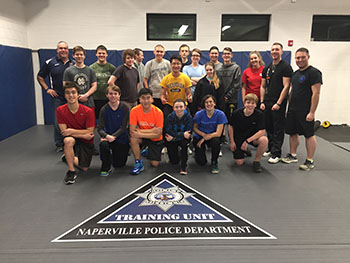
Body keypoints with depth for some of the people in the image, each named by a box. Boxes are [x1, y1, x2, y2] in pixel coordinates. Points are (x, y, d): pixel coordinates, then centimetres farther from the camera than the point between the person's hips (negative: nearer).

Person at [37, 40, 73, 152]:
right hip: (57, 97, -2)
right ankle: (59, 144, 12)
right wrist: (47, 89, -2)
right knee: (58, 121, 0)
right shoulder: (50, 63, 2)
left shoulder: (73, 63, 10)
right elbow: (40, 77, 9)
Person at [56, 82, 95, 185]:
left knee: (84, 169, 3)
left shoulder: (88, 111, -19)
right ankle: (71, 172, -20)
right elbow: (63, 131, -15)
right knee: (68, 140, -38)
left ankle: (69, 157, 36)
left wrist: (71, 131, -26)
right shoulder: (60, 110, -13)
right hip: (72, 139, 0)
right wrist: (83, 135, -22)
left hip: (86, 142, 0)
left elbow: (90, 132, -18)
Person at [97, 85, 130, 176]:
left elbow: (123, 127, -13)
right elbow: (100, 128, -11)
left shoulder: (124, 107, -11)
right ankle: (106, 168, -11)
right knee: (103, 144, -36)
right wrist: (106, 136, -32)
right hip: (108, 136, 0)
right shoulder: (104, 109, -8)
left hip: (122, 138, 0)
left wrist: (112, 136, -25)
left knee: (119, 164, 6)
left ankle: (114, 154, 43)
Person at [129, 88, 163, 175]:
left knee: (155, 164, -7)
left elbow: (158, 135, -23)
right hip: (142, 136, 1)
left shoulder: (158, 112, -22)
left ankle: (149, 151, 28)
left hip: (155, 139, 0)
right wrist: (151, 130, -29)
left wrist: (140, 134, -33)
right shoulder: (134, 110, -20)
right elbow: (132, 130, -24)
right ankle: (138, 163, -13)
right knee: (133, 139, -33)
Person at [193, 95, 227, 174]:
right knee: (202, 162, -11)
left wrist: (203, 139, -20)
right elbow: (194, 128, -4)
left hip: (213, 136, 1)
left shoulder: (220, 114, -18)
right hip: (199, 137, 0)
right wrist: (204, 135, -22)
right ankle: (197, 152, 27)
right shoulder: (199, 114, -17)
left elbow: (218, 133, -19)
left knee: (216, 141, -36)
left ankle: (214, 163, -9)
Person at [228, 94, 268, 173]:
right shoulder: (237, 113, -15)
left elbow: (262, 131, -22)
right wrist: (232, 141, -3)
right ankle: (244, 151, 31)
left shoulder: (259, 114, -18)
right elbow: (230, 126, -1)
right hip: (238, 139, 0)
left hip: (253, 137, 0)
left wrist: (248, 140, -27)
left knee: (264, 140, -33)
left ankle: (256, 161, -9)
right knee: (239, 162, -6)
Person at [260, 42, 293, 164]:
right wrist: (262, 102, 5)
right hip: (267, 103, 6)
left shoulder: (286, 67, -4)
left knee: (278, 129, -3)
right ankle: (270, 149, 25)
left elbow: (286, 86, -11)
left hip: (278, 104, -6)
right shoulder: (267, 69, 16)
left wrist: (278, 103, -16)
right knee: (269, 127, 12)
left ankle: (276, 154, 2)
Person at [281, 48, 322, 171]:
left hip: (305, 112, -8)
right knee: (293, 133, 13)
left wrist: (312, 112, -19)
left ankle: (310, 161, 8)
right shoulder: (295, 73, 15)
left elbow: (316, 94, -15)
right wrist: (289, 107, 16)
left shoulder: (314, 73, -10)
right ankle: (292, 156, 27)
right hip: (292, 110, 8)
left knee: (309, 135, 0)